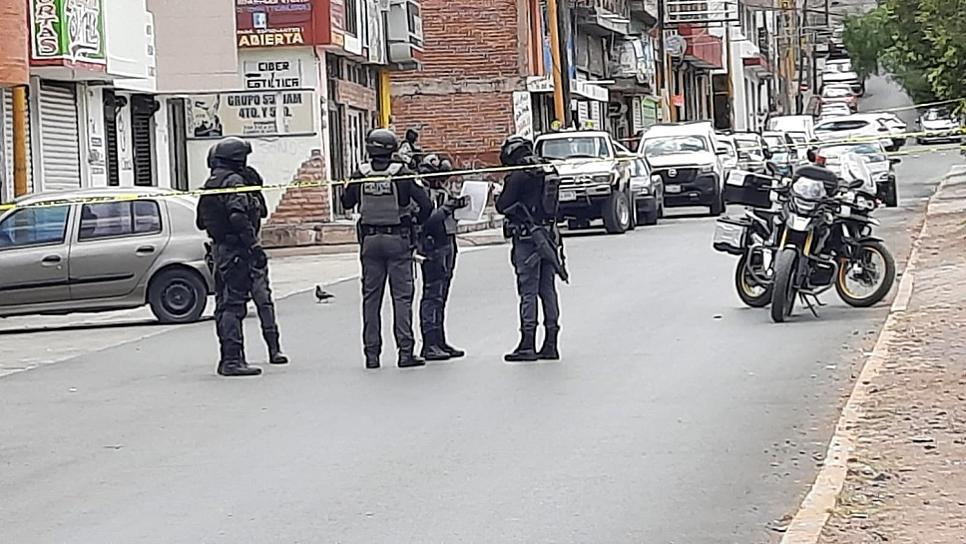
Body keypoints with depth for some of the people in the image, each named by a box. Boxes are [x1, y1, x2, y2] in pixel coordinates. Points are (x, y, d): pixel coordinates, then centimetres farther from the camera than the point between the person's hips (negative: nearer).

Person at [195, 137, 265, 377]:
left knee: (223, 304, 13)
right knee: (234, 304, -11)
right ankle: (233, 359, -15)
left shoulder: (209, 184, 16)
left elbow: (201, 222, 23)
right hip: (234, 249, -9)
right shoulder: (233, 181, -13)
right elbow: (238, 217, -25)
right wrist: (254, 246, -24)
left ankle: (227, 359, 18)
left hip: (218, 249, 9)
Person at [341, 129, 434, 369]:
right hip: (398, 239, -2)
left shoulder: (361, 174, -3)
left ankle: (371, 353, 9)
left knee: (371, 297, 9)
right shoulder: (401, 174, -10)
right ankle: (405, 351, -4)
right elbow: (425, 204, -13)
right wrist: (416, 218, 7)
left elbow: (346, 202, 10)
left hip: (370, 240, 3)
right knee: (402, 296, 1)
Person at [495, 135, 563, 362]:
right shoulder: (546, 174, 11)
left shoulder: (518, 177, -12)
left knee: (528, 292, -5)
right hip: (548, 236, 7)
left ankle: (528, 344, -5)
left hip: (526, 239, -7)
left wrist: (499, 195, 9)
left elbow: (503, 206, -10)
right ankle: (550, 344, 12)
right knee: (548, 290, 9)